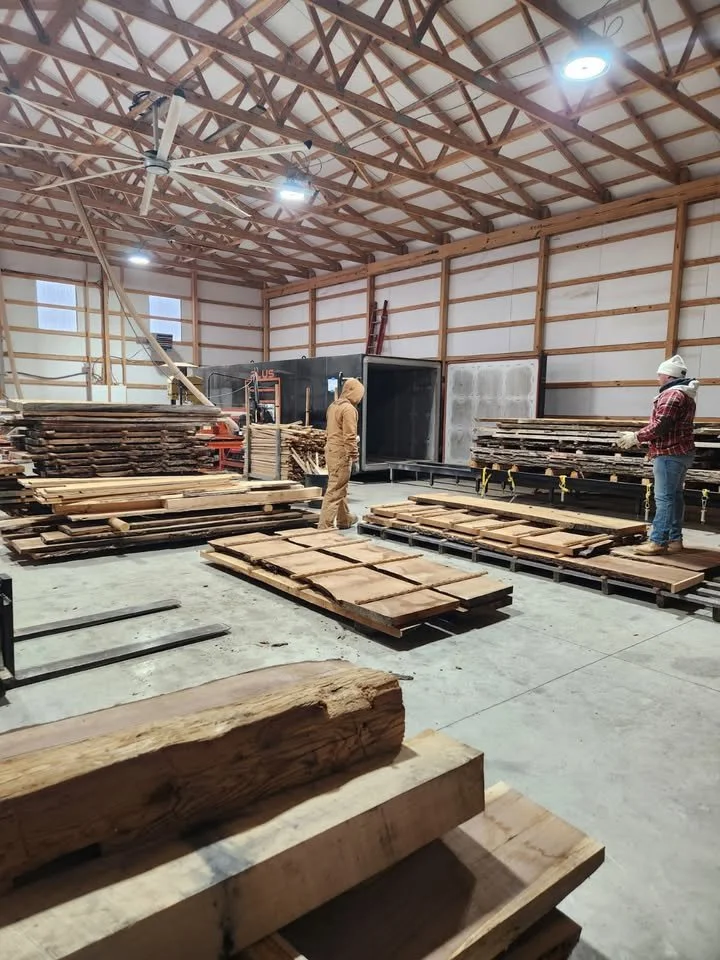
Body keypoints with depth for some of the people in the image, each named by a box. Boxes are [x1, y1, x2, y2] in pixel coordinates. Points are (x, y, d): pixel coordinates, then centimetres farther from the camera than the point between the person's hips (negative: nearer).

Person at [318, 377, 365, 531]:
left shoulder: (333, 406, 13)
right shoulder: (349, 408, -16)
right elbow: (349, 436, -21)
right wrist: (354, 455, -16)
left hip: (331, 450, 10)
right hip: (341, 453, -10)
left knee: (340, 488, 21)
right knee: (335, 491, -7)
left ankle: (345, 519, 34)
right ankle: (324, 526, -7)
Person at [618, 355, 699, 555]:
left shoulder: (672, 394, -14)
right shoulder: (684, 395, 20)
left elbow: (660, 426, -21)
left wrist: (636, 437, -10)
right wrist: (640, 437, 16)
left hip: (670, 454, -11)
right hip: (680, 452, 11)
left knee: (664, 498, -10)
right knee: (674, 496, 12)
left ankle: (658, 541, -9)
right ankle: (674, 540, 16)